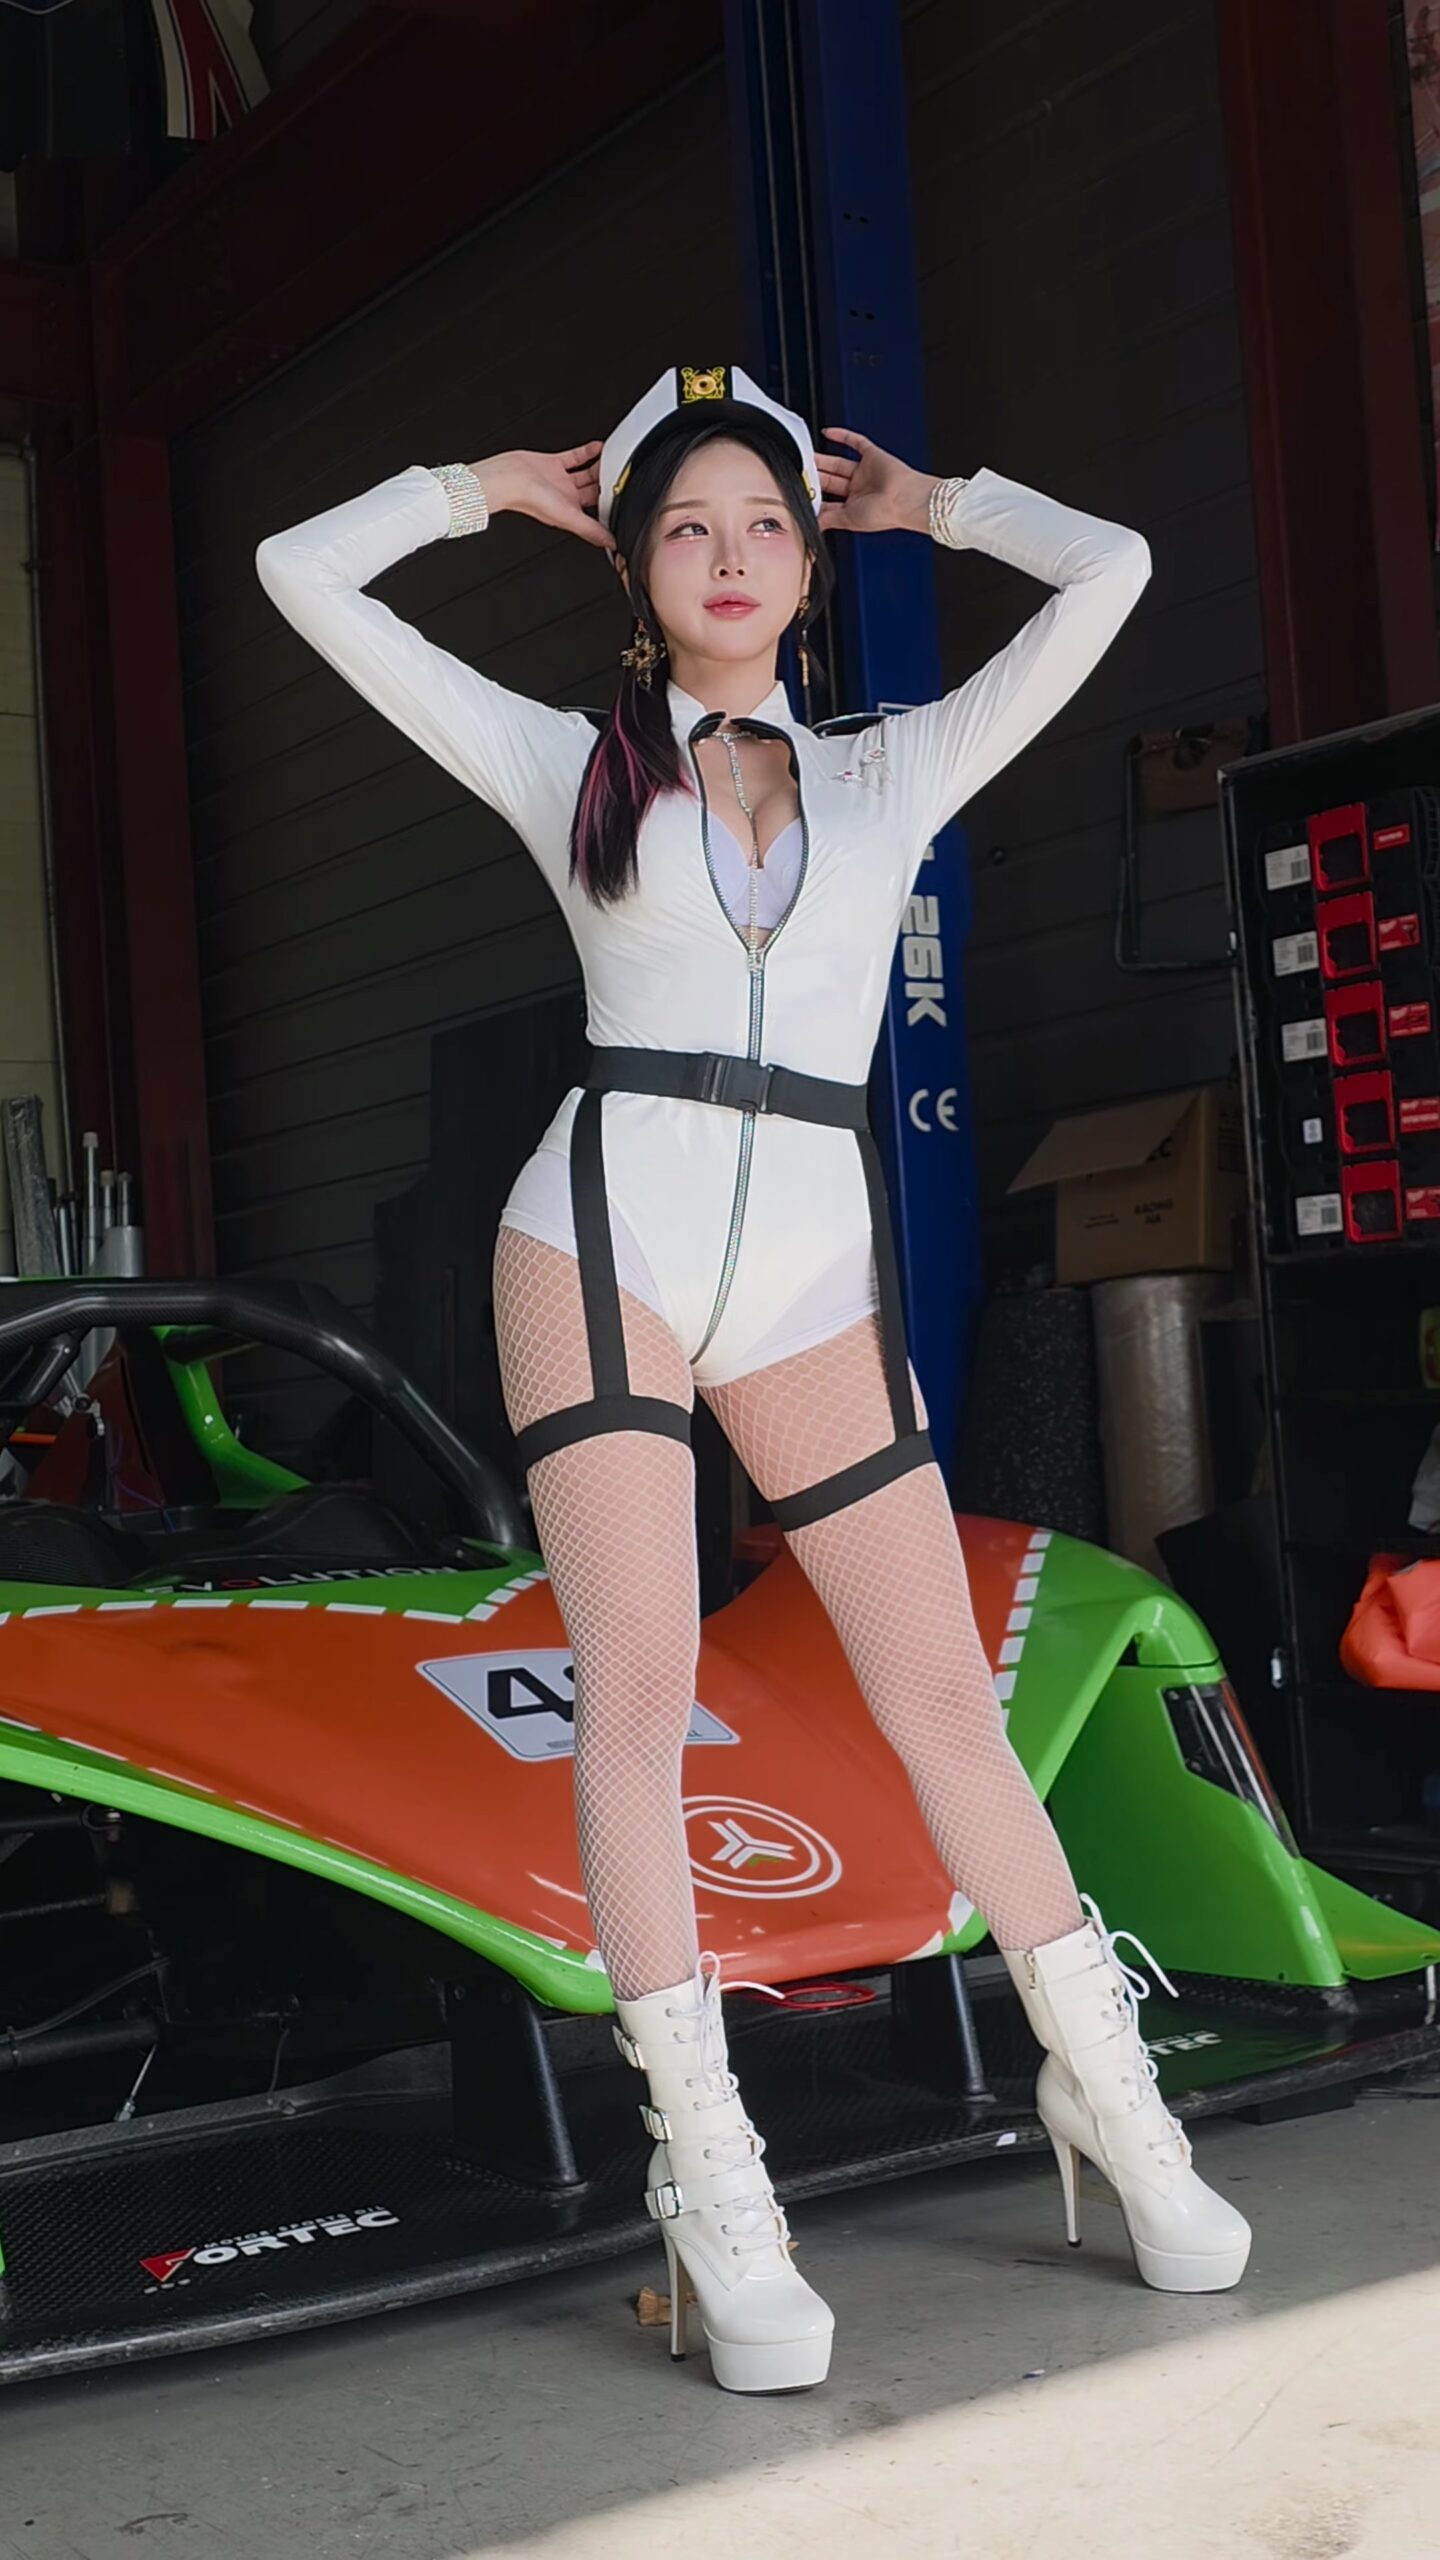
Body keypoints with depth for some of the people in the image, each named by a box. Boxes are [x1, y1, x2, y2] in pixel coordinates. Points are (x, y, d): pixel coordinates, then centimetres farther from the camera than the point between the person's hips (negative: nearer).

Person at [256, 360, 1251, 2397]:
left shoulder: (892, 776, 16)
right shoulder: (569, 766, 12)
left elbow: (1109, 570, 14)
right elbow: (302, 574, 14)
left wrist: (918, 503, 27)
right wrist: (499, 484, 23)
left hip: (814, 1278, 1)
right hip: (605, 1238, -1)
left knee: (946, 1694, 2)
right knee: (637, 1688, -9)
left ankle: (1108, 2095, 17)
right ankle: (709, 2180, -1)